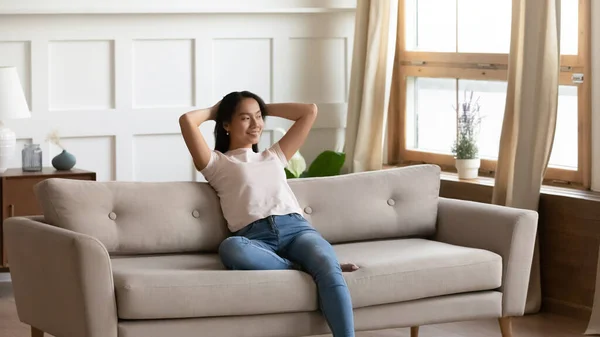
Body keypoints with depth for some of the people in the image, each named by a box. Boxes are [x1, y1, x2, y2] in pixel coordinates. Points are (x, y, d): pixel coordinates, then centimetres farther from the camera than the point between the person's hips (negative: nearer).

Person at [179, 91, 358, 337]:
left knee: (329, 271, -32)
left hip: (296, 229, 3)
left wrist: (265, 108, 39)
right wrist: (213, 111, 27)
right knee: (230, 248, -41)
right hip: (255, 238, -3)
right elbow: (187, 120, 6)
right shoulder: (216, 163, 20)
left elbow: (309, 111, 37)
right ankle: (302, 268, -31)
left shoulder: (274, 156, 35)